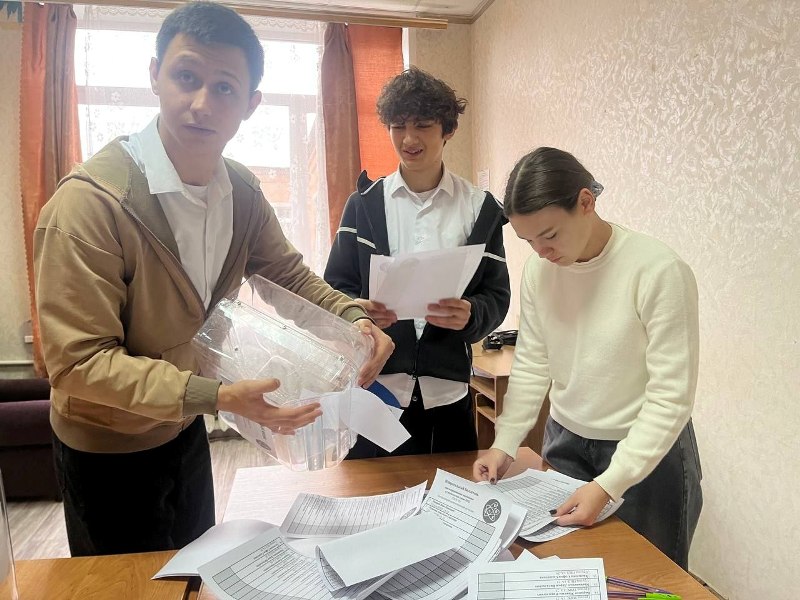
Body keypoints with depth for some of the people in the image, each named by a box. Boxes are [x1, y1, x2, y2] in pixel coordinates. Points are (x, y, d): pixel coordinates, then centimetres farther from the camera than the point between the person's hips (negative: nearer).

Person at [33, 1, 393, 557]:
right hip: (107, 448, -5)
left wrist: (352, 317, -18)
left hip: (184, 428, 6)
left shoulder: (242, 193, -10)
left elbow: (289, 274, 1)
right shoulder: (87, 202, -30)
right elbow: (79, 361, -28)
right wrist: (216, 397, -38)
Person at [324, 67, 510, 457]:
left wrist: (471, 315, -19)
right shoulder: (363, 203, 5)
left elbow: (497, 295, 3)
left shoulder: (479, 207, 3)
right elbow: (335, 286, 4)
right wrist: (356, 309, -18)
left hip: (448, 390, 1)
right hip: (375, 385, 0)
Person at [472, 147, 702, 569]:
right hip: (564, 443, 4)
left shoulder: (660, 271, -23)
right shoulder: (538, 269, -7)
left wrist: (607, 486, -24)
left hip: (647, 452, -4)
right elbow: (530, 365, 0)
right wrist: (505, 444, -8)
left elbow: (671, 397, -21)